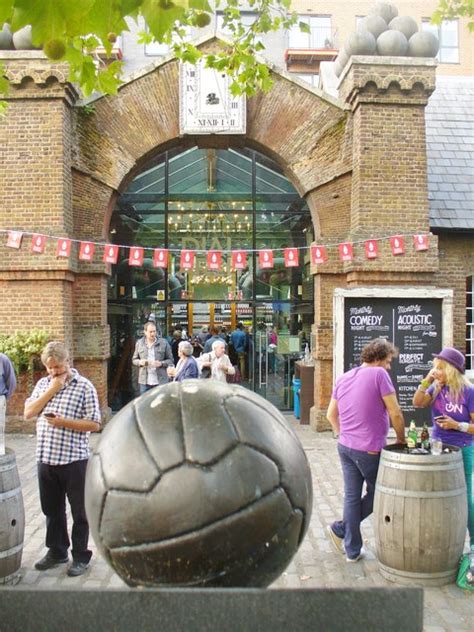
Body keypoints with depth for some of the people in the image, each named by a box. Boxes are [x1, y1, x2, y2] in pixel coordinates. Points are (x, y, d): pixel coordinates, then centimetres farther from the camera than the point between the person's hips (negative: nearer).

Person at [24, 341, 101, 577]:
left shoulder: (84, 386, -7)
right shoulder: (43, 384, 9)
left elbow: (94, 424, -10)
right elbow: (28, 413, 0)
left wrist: (64, 422, -21)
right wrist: (50, 391, -9)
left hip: (74, 459, -5)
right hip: (46, 458, 5)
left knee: (79, 511, 8)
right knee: (52, 509, 18)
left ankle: (81, 556, 23)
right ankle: (57, 551, 35)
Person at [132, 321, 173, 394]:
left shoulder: (164, 343, 0)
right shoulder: (139, 343, 8)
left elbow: (170, 360, 3)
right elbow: (134, 360, 15)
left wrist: (161, 363, -16)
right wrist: (140, 362, -8)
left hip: (160, 381, -2)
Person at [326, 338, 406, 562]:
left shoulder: (343, 378, 9)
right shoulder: (379, 375, -12)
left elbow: (331, 414, 14)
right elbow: (395, 413, -12)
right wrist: (401, 438, 2)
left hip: (345, 447, 7)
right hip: (370, 449, -7)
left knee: (352, 497, 13)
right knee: (376, 494, 15)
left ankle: (352, 551, 19)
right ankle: (341, 528, 13)